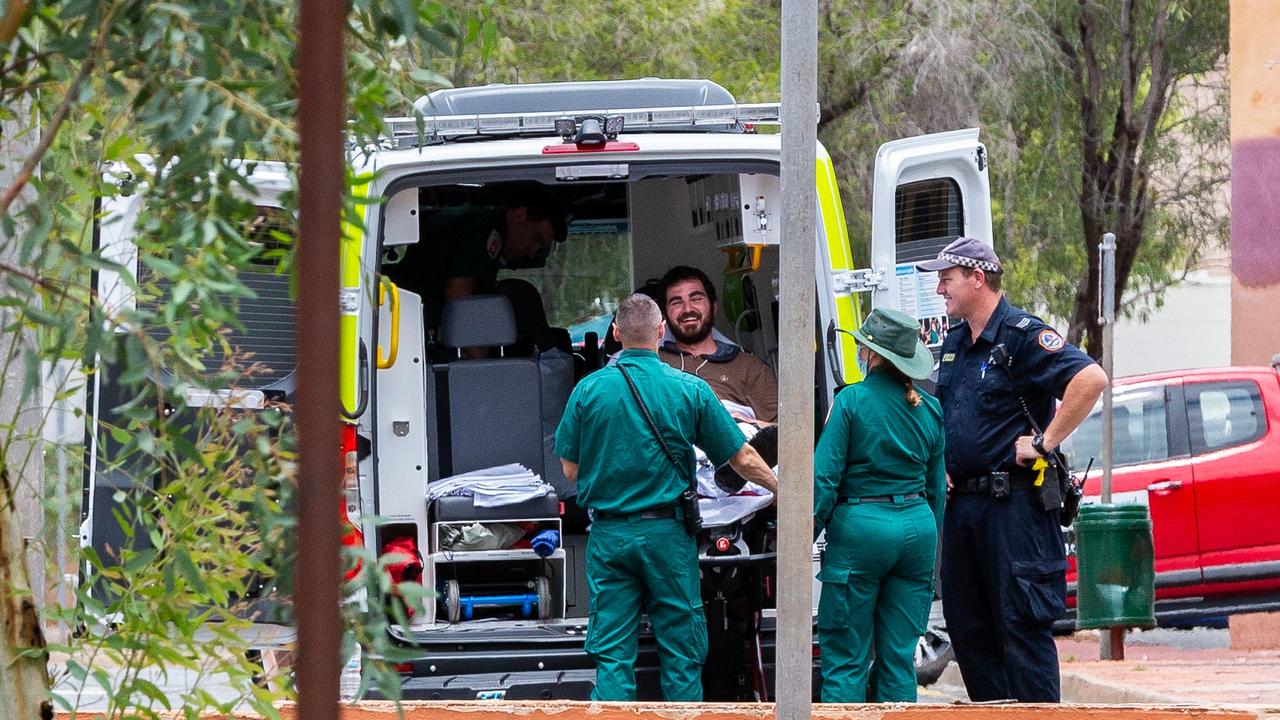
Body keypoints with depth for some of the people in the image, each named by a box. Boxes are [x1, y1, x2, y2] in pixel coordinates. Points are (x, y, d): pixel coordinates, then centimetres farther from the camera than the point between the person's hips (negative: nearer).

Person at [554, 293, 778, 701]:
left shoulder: (589, 390, -3)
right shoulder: (689, 390, -4)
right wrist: (779, 490, 20)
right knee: (680, 652, 6)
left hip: (608, 534, 1)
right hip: (667, 533, -1)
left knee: (612, 655, 3)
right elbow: (743, 459, 2)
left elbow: (571, 469, 2)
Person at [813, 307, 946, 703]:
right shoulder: (929, 409, 7)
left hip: (861, 526, -5)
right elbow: (936, 485, 13)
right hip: (917, 526, 5)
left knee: (845, 656, 0)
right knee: (900, 656, 9)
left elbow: (825, 476, -10)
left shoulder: (852, 400, -8)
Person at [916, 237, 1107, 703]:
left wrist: (1044, 442, -19)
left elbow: (1090, 379, -23)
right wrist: (942, 468, 16)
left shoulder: (1022, 336, -11)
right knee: (966, 624, 10)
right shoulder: (954, 343, 16)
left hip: (1014, 504, -9)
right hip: (963, 503, 9)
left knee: (1021, 621, -8)